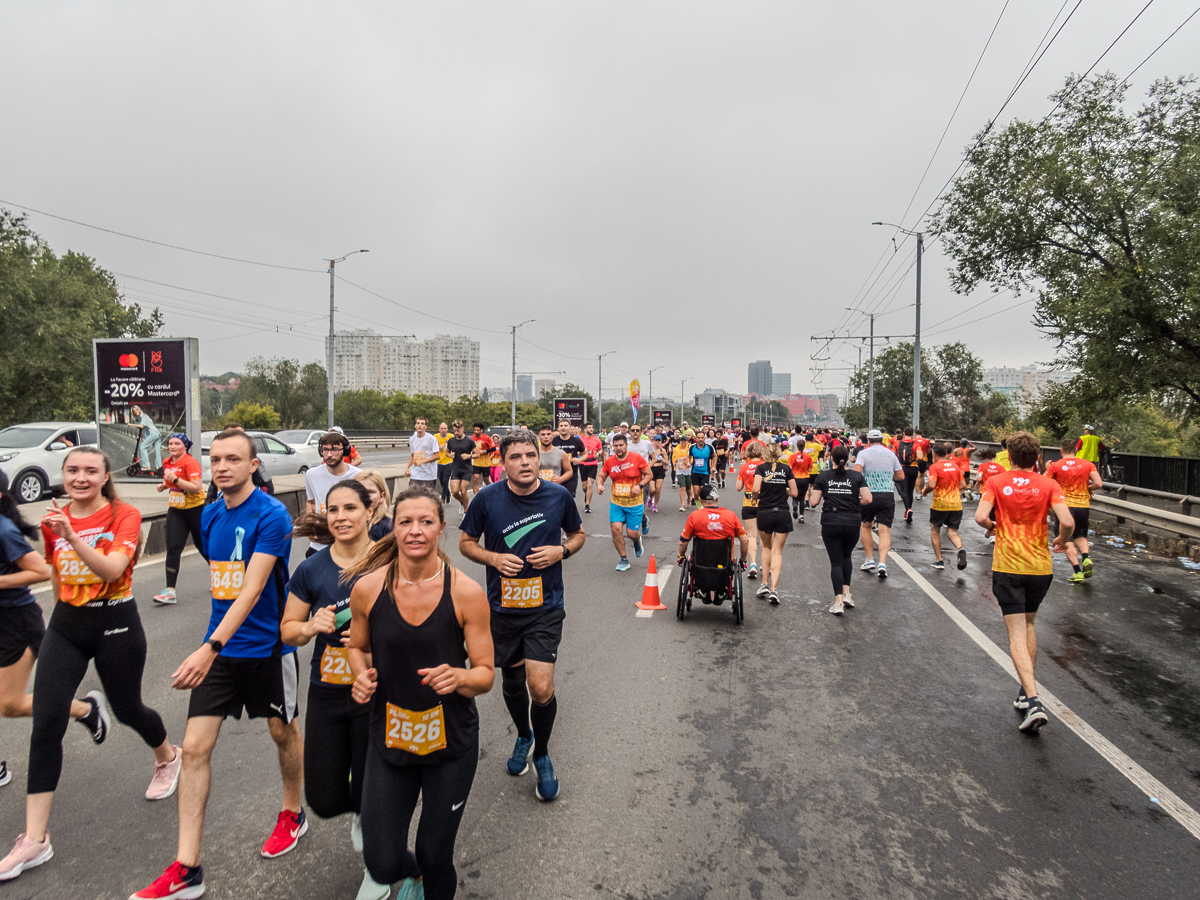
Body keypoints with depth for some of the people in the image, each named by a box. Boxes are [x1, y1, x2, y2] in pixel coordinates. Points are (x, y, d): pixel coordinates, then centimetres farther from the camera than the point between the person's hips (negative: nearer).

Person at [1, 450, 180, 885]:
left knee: (127, 709, 12)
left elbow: (111, 569, -28)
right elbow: (55, 572, 18)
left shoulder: (125, 516, -13)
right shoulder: (53, 519, 3)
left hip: (116, 624, -4)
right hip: (66, 625, 4)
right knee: (45, 723, -5)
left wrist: (71, 535, -39)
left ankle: (167, 756, 45)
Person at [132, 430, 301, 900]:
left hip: (267, 645, -5)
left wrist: (211, 647, -35)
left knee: (283, 731, 15)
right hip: (218, 647, 6)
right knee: (194, 747, 2)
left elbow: (253, 589, -27)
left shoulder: (271, 516, -19)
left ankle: (293, 814, 39)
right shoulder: (210, 515, 3)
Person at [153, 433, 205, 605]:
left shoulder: (190, 462, -15)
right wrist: (164, 486, 6)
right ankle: (170, 591, -5)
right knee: (173, 549, -5)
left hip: (195, 510, -6)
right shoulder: (167, 463, 7)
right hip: (175, 510, 6)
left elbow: (197, 488, -25)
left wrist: (175, 479, -29)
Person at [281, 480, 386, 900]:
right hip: (327, 694, 3)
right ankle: (363, 812, 43)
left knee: (369, 794, 8)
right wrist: (311, 626, -14)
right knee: (325, 800, 5)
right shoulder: (312, 570, -3)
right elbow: (288, 630, 7)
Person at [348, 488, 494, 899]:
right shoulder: (367, 587, -11)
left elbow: (485, 675, -9)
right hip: (389, 738, 2)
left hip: (451, 742, -1)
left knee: (436, 858, 10)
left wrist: (458, 677, -30)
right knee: (383, 865, 5)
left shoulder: (466, 593, -16)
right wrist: (362, 676, -11)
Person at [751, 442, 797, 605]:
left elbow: (756, 489, -16)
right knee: (777, 551, 4)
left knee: (766, 547, 20)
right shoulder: (786, 468, 3)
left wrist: (755, 497, 4)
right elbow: (794, 493, 3)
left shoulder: (761, 468, -2)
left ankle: (764, 584, 17)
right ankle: (774, 589, -8)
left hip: (764, 513, 0)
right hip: (782, 513, 0)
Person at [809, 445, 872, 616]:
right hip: (852, 522, 1)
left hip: (830, 523, -1)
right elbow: (867, 499, -6)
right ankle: (846, 593, 16)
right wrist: (854, 502, 12)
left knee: (836, 561, 5)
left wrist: (810, 496, 19)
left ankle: (839, 602, -3)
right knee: (847, 556, 24)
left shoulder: (823, 476, 2)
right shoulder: (857, 476, 2)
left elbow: (813, 502, -2)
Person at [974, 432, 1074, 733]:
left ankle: (1033, 700, -16)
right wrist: (1062, 540, 7)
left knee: (1017, 634, -2)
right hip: (1040, 566, 3)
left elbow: (980, 518, -16)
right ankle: (1027, 691, 28)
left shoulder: (996, 482, -4)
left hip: (1007, 567, -2)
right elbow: (1067, 522, -14)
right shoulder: (1048, 485, -3)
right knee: (1028, 624, 23)